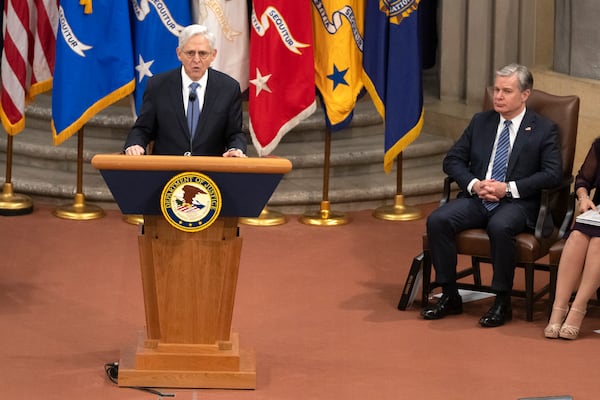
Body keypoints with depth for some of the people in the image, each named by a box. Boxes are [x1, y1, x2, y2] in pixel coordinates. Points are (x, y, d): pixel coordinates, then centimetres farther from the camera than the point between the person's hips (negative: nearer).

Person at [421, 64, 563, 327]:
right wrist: (473, 184, -7)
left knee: (500, 226, -38)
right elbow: (452, 160, 14)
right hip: (476, 197, 4)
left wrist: (508, 188, -16)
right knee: (437, 220, -23)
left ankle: (502, 302, -23)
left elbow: (553, 174, -7)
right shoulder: (481, 122, 16)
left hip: (518, 202, -4)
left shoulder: (544, 129, 3)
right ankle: (450, 297, -14)